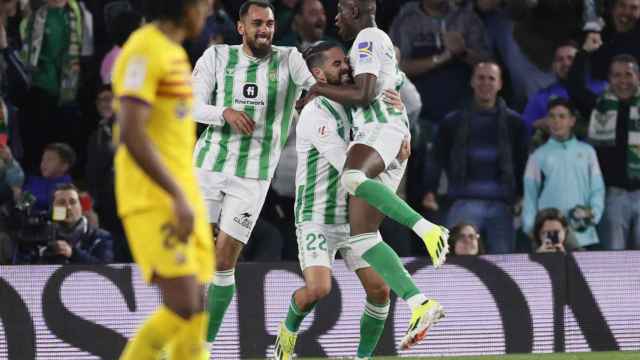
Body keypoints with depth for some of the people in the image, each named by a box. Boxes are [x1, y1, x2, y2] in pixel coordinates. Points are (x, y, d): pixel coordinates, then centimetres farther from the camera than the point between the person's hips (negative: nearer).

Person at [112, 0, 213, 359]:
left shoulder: (172, 52, 16)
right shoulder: (144, 51, -15)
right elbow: (131, 134, -24)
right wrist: (179, 197, -25)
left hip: (178, 199, 9)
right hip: (151, 200, -9)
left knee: (196, 311, 4)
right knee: (183, 306, -17)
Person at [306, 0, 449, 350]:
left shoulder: (367, 38, -1)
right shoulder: (382, 43, 30)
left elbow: (364, 94, -13)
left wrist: (319, 89, -2)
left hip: (380, 129, -10)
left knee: (352, 179, -42)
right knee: (361, 237, -1)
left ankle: (427, 229, -45)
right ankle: (420, 305, -11)